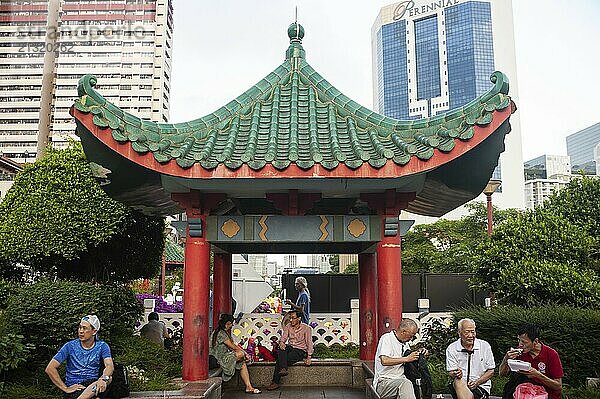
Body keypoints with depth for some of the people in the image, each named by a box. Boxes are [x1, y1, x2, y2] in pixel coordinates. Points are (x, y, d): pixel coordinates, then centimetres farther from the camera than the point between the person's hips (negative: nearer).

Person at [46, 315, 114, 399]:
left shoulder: (102, 346, 2)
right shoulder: (70, 346, -1)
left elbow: (110, 366, -14)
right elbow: (50, 368, -4)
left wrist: (104, 378, -37)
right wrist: (66, 388, -11)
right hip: (73, 389, -3)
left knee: (108, 378, -32)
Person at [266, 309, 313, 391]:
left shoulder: (306, 328, -5)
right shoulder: (288, 326, 9)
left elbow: (309, 343, -8)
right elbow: (283, 337, 1)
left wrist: (309, 357, -18)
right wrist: (281, 343, -24)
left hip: (300, 351, -5)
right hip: (290, 348, 5)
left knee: (280, 360, -27)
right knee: (281, 348, -32)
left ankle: (276, 382, -19)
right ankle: (283, 369, -38)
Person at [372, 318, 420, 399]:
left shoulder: (405, 343, 17)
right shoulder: (387, 338, -8)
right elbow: (384, 361, -23)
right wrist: (406, 359, -20)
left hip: (400, 379, 8)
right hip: (384, 382, -8)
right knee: (406, 384, -35)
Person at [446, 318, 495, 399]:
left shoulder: (485, 346, 3)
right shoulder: (451, 349, 2)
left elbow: (491, 371, 6)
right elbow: (451, 373, 0)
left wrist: (477, 382, -10)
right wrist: (456, 375, -25)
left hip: (481, 386, 0)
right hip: (458, 386, 1)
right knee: (458, 382, -35)